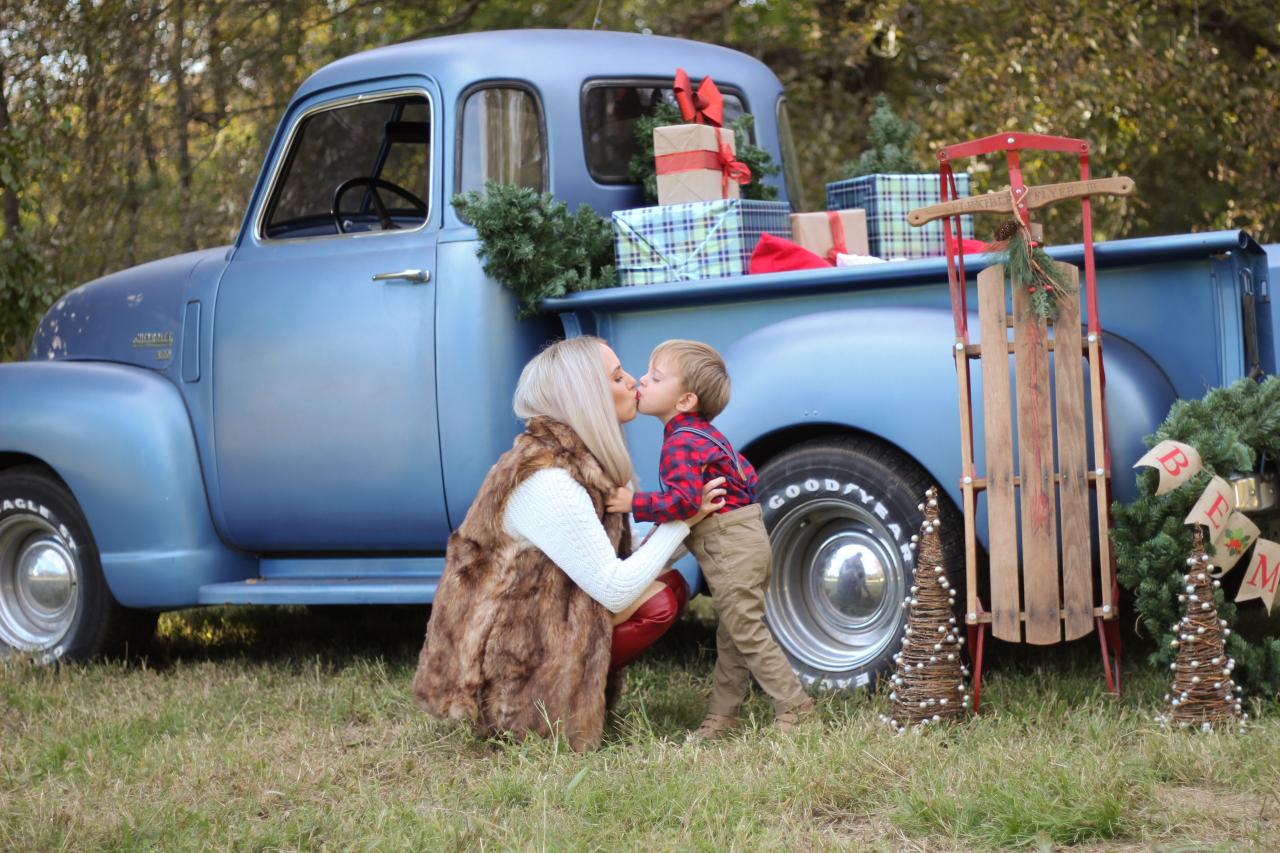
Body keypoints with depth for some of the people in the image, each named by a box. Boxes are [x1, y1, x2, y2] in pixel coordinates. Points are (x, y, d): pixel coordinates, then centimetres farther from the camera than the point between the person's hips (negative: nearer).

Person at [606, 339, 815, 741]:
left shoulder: (681, 444, -17)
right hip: (744, 541, 11)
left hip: (730, 549, -11)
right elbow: (747, 475, 22)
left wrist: (635, 503, -25)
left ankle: (795, 707, 1)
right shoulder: (705, 432, 15)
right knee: (731, 637, 14)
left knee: (747, 633, -4)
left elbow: (683, 500, -30)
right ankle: (722, 715, 20)